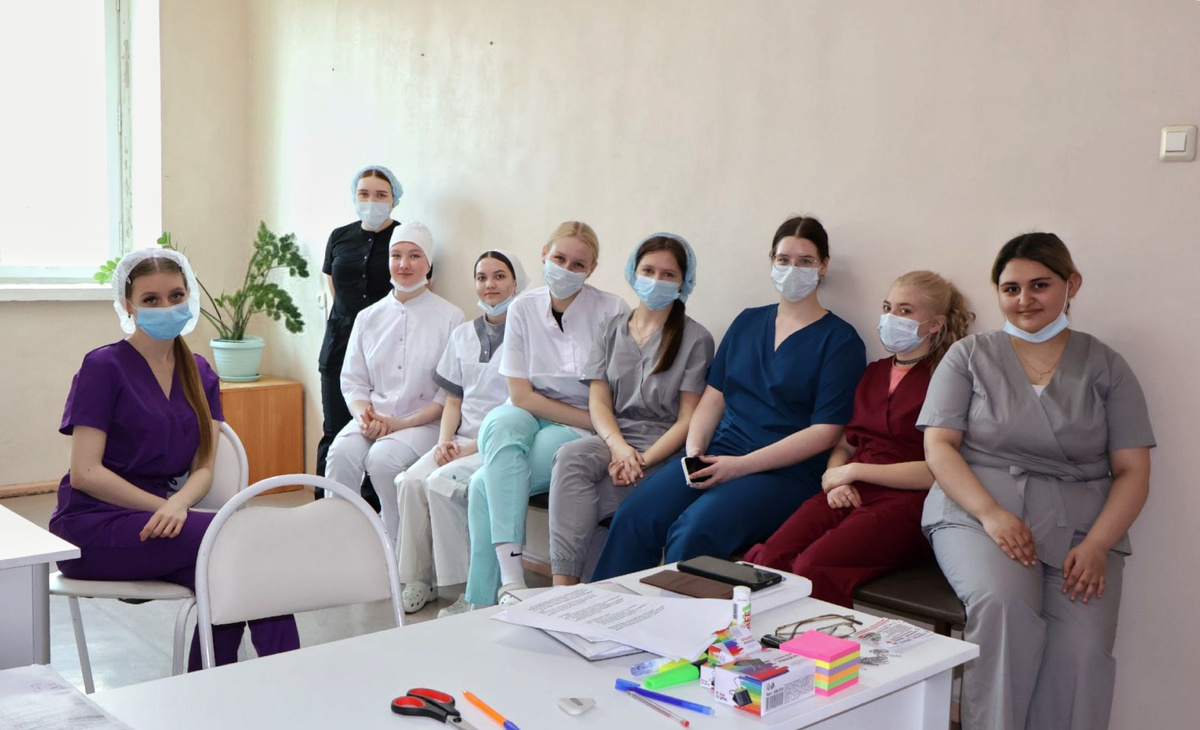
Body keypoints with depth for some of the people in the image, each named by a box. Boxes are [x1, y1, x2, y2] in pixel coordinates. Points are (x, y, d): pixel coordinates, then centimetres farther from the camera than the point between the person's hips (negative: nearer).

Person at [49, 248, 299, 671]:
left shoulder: (199, 374, 13)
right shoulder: (104, 367, -4)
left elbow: (203, 468, 4)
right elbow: (85, 473, -10)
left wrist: (179, 504, -18)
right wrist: (162, 508, -18)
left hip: (158, 521, 5)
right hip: (93, 525, -5)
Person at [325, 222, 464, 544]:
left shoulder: (450, 318, 2)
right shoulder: (369, 317, 15)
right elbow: (352, 380, 14)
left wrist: (403, 423, -13)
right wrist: (365, 415, -9)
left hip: (424, 423, -3)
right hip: (372, 418, 4)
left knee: (382, 457, -32)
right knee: (342, 452, -28)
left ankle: (395, 550, -14)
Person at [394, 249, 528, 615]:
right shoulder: (463, 334, 16)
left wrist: (473, 447, -14)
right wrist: (444, 440, -1)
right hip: (462, 440, 6)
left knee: (442, 483, -28)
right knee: (410, 481, -20)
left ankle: (468, 587, -15)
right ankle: (418, 578, -7)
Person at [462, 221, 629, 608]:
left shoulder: (612, 311, -6)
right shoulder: (523, 308, 2)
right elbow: (520, 394, -4)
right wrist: (589, 418, -11)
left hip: (581, 432, -2)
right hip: (528, 416, 2)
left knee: (485, 483, -27)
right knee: (502, 423, -36)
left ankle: (482, 603, -17)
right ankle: (510, 572, -44)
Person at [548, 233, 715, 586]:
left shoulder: (695, 339, 4)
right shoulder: (612, 330, 17)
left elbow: (689, 418, -2)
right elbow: (598, 401, 7)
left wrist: (644, 459, -17)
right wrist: (619, 446, -13)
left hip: (663, 450, -3)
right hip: (611, 438, 3)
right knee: (570, 457, -32)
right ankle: (564, 590, -34)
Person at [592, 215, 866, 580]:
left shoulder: (839, 340, 2)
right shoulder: (748, 322, 19)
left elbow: (825, 431, -7)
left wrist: (742, 465, -15)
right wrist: (695, 448, -4)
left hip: (785, 471, -5)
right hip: (719, 456, 5)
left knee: (693, 532, -32)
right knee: (633, 516, -21)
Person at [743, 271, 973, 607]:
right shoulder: (874, 373, 23)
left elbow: (936, 471, -7)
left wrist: (854, 470, -5)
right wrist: (833, 478, 3)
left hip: (904, 503, -6)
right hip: (848, 497, 6)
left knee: (813, 568, -31)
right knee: (769, 559, -23)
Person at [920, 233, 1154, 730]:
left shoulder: (1105, 367, 15)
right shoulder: (969, 357, 13)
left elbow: (1133, 470, 8)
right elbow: (938, 446, 3)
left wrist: (1096, 545, -10)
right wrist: (992, 514, -14)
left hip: (1079, 528, 1)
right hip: (975, 515, -1)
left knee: (1082, 646, -27)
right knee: (1003, 605, -33)